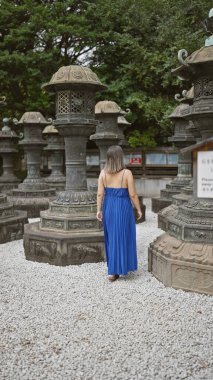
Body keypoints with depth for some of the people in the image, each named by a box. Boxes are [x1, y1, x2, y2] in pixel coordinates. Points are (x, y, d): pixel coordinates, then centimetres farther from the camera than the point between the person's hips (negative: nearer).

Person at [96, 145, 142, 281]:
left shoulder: (103, 172, -4)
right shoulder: (127, 173, -14)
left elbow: (100, 193, -4)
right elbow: (133, 194, -11)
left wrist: (99, 210, 4)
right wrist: (139, 209, 0)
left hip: (109, 207, 4)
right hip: (123, 207, -4)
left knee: (112, 237, 19)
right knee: (122, 238, 6)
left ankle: (114, 266, 31)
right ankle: (114, 271, 10)